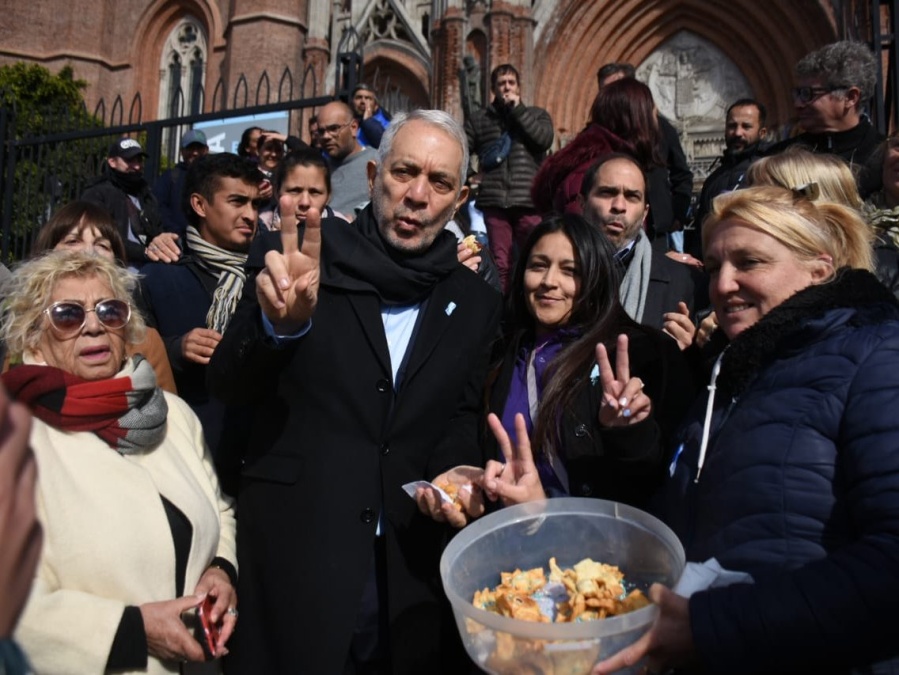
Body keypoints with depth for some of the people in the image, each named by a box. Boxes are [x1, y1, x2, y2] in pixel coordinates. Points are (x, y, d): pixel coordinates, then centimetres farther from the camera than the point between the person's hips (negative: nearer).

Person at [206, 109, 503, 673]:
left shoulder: (477, 303, 4)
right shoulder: (295, 258, -4)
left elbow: (459, 422, 8)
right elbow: (228, 386, -7)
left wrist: (451, 478, -14)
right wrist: (281, 323, -27)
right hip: (296, 552, -2)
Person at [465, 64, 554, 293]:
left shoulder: (536, 114, 15)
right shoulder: (479, 118, 15)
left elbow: (545, 139, -5)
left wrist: (518, 109, -3)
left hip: (529, 201, 0)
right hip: (495, 201, 0)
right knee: (500, 264, 2)